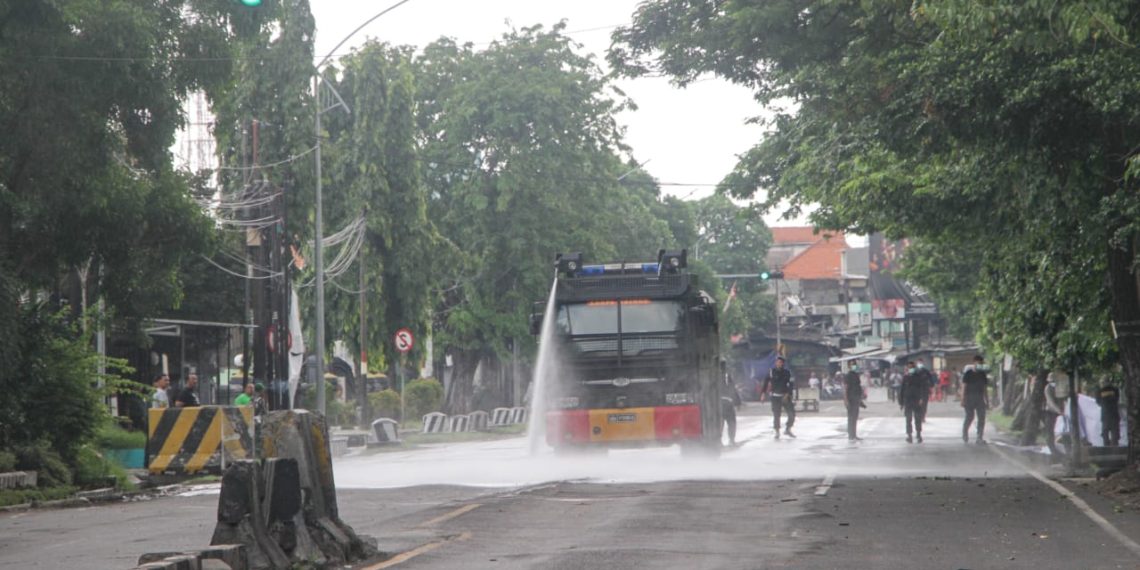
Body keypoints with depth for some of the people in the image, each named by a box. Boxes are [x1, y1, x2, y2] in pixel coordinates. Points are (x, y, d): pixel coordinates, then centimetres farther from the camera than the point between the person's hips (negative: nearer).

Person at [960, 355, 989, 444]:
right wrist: (963, 400, -12)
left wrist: (987, 401, 13)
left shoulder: (982, 374, 11)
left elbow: (985, 389, 15)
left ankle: (980, 438, -3)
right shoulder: (968, 373, -2)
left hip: (980, 399, 4)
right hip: (969, 399, -4)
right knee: (970, 417, -3)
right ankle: (965, 433, 22)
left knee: (982, 418, -5)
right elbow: (964, 387, -5)